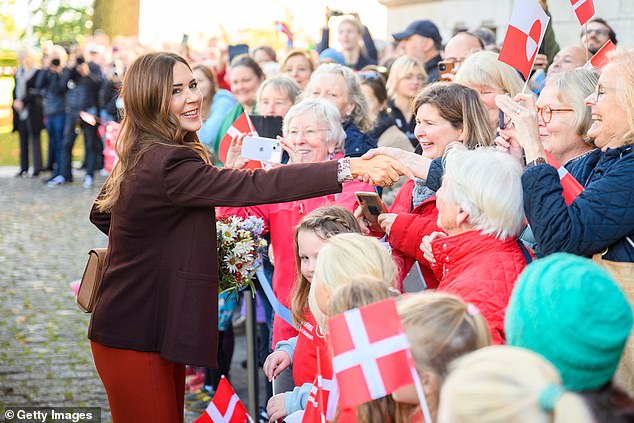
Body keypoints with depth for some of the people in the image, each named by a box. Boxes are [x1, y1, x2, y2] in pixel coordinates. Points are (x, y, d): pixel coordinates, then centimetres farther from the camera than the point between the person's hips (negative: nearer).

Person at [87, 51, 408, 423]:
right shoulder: (167, 165, -23)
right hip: (135, 340, -10)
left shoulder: (140, 157, 8)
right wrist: (348, 169, -37)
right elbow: (256, 186, -33)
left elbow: (102, 214, 23)